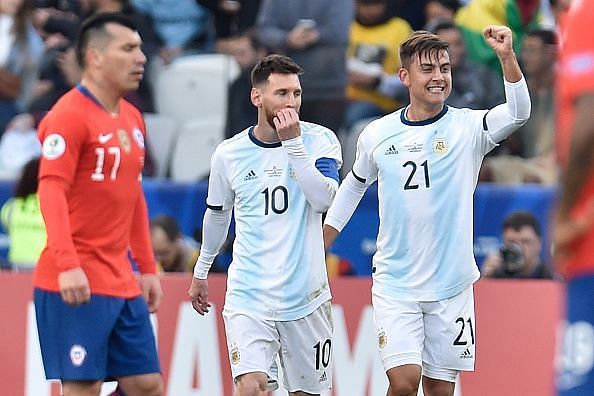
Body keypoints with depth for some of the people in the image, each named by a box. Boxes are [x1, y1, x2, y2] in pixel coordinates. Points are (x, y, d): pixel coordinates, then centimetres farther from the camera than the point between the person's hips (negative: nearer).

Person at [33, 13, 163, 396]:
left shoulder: (132, 118, 15)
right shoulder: (69, 115, -11)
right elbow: (51, 190, -18)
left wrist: (147, 268, 19)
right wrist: (68, 264, -28)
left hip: (123, 282, 8)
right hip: (76, 285, -8)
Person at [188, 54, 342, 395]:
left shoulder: (319, 140, -2)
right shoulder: (229, 154, 1)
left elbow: (324, 199, -19)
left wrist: (293, 142, -21)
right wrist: (201, 271, 28)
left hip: (305, 296, 1)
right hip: (248, 297, 0)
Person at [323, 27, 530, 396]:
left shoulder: (468, 127, -5)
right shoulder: (377, 135, 1)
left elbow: (518, 112, -23)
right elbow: (354, 185, 19)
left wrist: (507, 56, -39)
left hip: (451, 284, 0)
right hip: (395, 283, 0)